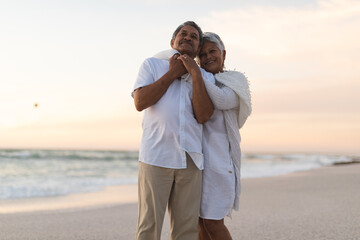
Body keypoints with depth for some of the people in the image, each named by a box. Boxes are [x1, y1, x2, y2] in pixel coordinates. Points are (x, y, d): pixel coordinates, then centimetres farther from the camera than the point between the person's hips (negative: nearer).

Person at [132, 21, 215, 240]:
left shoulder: (206, 78, 16)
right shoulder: (152, 64, 13)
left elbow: (203, 116, -1)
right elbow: (140, 102, -4)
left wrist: (195, 73, -4)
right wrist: (172, 73, 0)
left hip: (190, 159, 3)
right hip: (156, 156, -2)